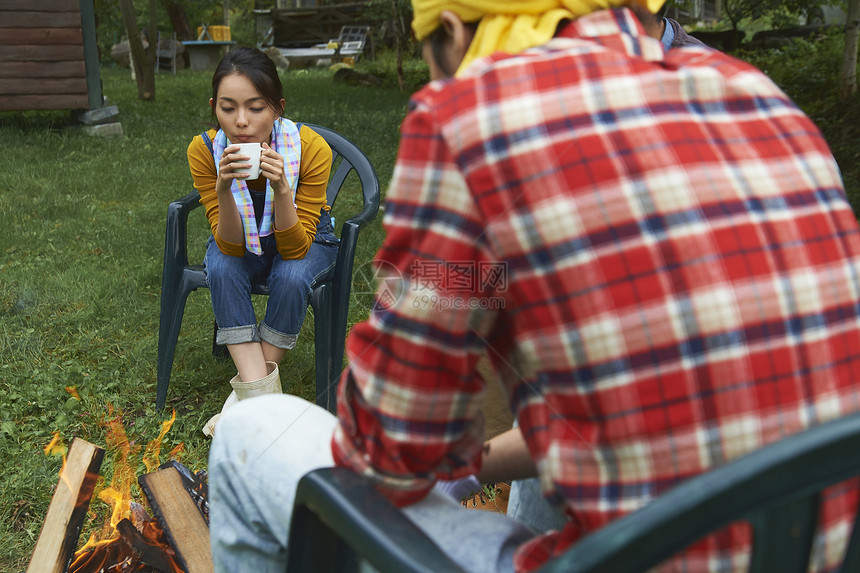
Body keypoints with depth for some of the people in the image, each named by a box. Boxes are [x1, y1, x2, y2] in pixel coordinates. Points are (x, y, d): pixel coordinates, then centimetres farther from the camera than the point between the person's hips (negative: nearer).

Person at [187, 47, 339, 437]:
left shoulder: (311, 148, -30)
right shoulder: (203, 150, -24)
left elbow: (294, 248, -27)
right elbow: (231, 245, -23)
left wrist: (282, 188, -43)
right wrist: (224, 189, -41)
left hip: (304, 242, -1)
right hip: (242, 243, 2)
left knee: (292, 277, -32)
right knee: (221, 270, -30)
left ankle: (248, 388, -13)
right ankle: (261, 391, -26)